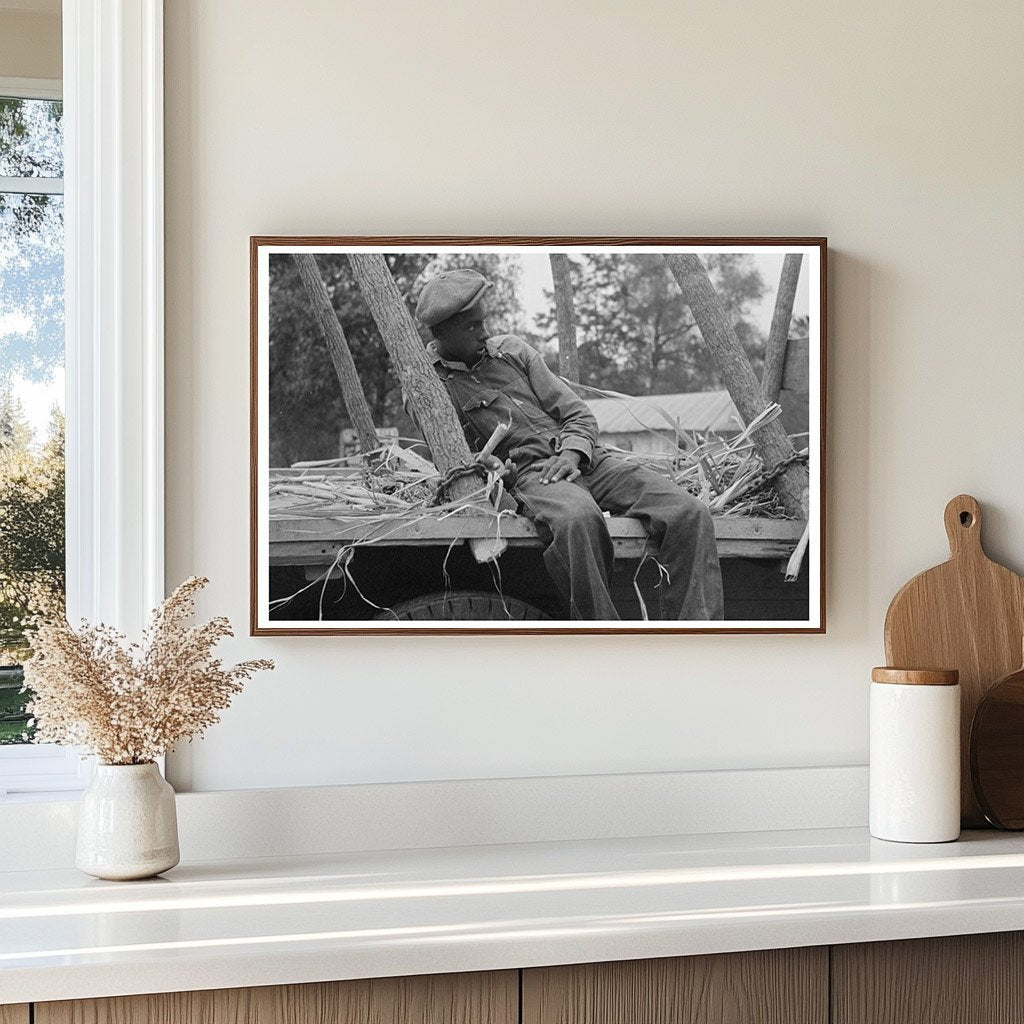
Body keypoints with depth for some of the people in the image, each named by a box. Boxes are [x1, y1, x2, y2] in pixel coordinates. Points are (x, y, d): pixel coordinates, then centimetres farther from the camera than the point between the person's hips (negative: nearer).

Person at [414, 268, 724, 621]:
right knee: (578, 518, -43)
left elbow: (579, 415, 15)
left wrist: (572, 453, -6)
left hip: (584, 459, 5)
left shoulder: (512, 350, 19)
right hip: (524, 473, -5)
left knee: (690, 513, -19)